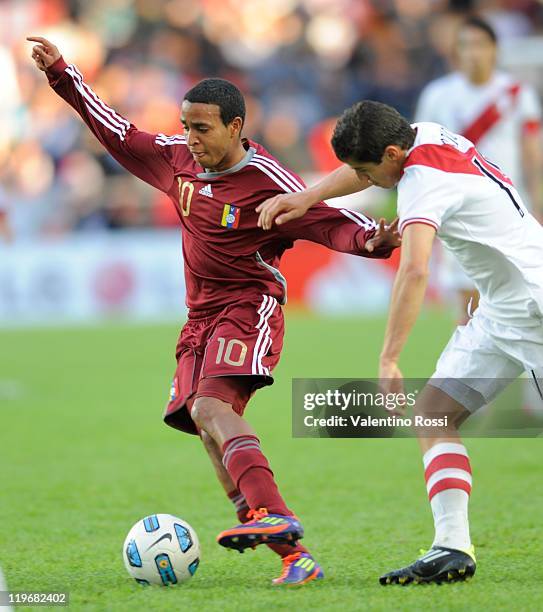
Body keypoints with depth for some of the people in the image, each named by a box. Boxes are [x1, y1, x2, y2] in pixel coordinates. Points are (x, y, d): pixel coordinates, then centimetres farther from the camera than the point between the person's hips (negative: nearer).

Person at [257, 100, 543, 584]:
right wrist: (307, 197, 14)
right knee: (433, 412, -2)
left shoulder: (422, 184, -26)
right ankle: (453, 546, -12)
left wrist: (389, 360, -42)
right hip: (499, 311, 10)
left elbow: (414, 272, -40)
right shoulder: (427, 136, 1)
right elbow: (371, 164, 24)